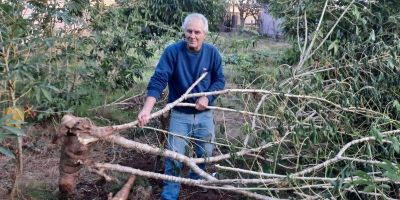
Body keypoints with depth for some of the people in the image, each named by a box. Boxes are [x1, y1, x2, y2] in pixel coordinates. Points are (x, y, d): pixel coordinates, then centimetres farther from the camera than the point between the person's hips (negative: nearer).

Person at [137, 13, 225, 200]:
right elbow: (158, 80, -24)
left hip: (205, 114, 3)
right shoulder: (172, 51, -19)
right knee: (174, 155, -2)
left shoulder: (212, 53, -9)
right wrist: (146, 109, -36)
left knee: (205, 152, 15)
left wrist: (207, 97, -17)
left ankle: (196, 179, 45)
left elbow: (220, 80, 1)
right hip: (179, 114, -3)